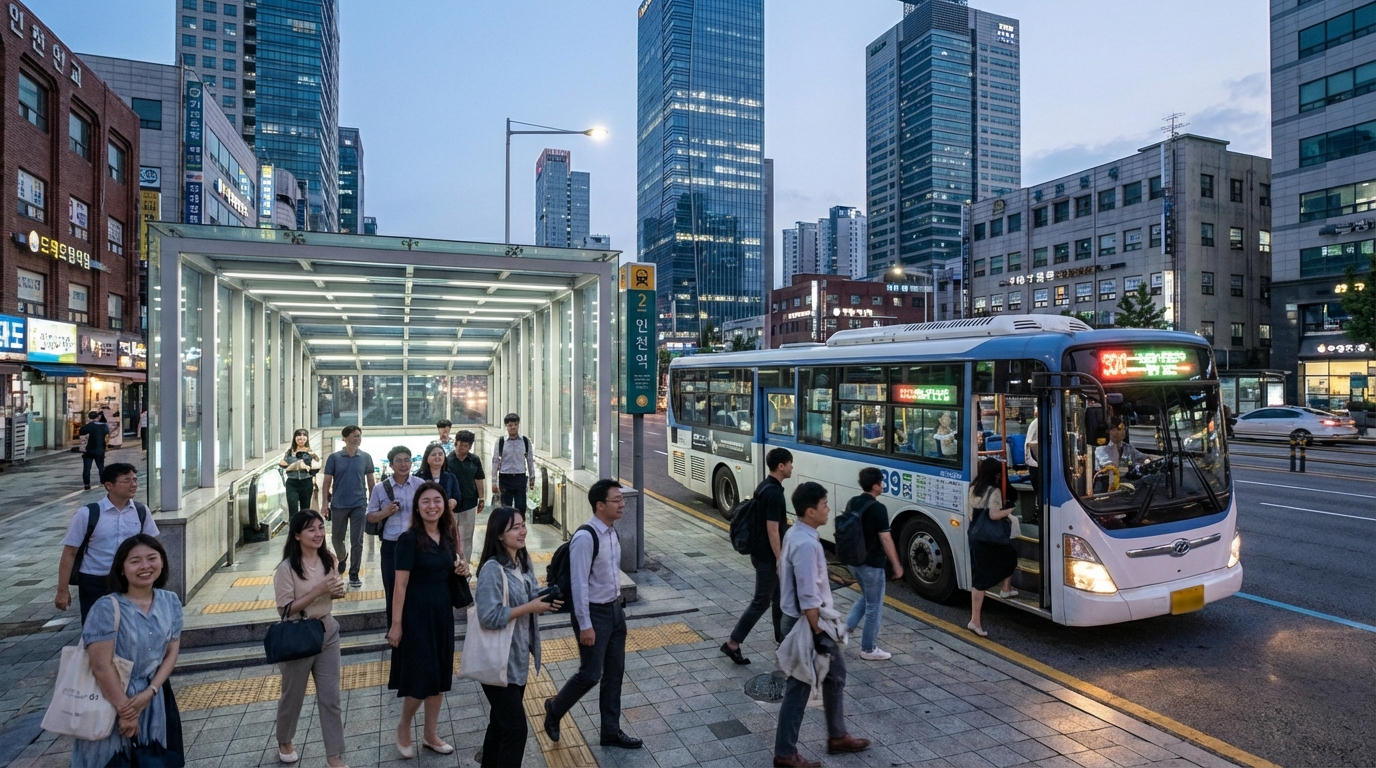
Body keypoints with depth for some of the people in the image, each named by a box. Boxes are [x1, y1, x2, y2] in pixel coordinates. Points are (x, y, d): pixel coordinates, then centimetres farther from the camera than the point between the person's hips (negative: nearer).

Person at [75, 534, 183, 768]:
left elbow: (171, 653, 1)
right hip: (112, 699, -4)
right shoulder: (107, 608, -20)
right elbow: (101, 667, -20)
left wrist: (149, 692, -13)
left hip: (155, 698, 4)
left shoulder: (170, 602, -4)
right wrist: (125, 711, -15)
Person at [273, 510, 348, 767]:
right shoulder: (287, 568, -18)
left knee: (331, 698, 7)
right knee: (293, 695, 17)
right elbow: (285, 609, -19)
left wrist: (337, 592, -10)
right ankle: (284, 742, 45)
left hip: (327, 633, 4)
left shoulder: (327, 559, -1)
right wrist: (318, 590, -27)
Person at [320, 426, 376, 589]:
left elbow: (371, 481, 7)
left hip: (359, 505, 0)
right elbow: (327, 481, 0)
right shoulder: (334, 457, -3)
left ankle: (354, 575, 13)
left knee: (357, 541, 2)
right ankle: (342, 559, 44)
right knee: (336, 538, 13)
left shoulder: (366, 458, 1)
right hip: (338, 505, 0)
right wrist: (324, 502, -7)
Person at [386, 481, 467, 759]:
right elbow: (400, 584, -15)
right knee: (421, 677, -2)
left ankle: (430, 734, 29)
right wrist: (396, 624, -16)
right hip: (417, 614, -6)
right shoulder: (409, 539, -15)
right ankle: (403, 728, 26)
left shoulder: (448, 536, 3)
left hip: (443, 612, 6)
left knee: (440, 676, 13)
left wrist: (461, 569, -4)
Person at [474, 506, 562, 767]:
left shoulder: (523, 561, 3)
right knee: (515, 728, -2)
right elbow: (489, 617, -28)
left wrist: (545, 600, -8)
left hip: (518, 657, 8)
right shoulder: (492, 569, -23)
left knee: (501, 721, 23)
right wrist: (529, 607, -24)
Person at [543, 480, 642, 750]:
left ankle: (611, 731, 29)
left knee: (615, 673, 14)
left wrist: (616, 604, 17)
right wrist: (585, 625, -19)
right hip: (594, 613, -8)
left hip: (615, 609, 8)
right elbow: (579, 584, -22)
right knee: (590, 674, 3)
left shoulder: (612, 532, 2)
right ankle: (554, 709, 31)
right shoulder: (585, 538, -24)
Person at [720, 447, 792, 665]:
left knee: (780, 596, 19)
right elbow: (772, 530, -24)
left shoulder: (765, 486, 7)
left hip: (762, 552, 10)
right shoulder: (774, 493, -23)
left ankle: (782, 638, 32)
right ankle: (732, 643, 4)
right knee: (762, 601, -1)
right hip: (767, 556, -10)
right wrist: (779, 559, -19)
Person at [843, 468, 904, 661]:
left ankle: (847, 626, 14)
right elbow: (886, 539, -18)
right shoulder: (878, 508, -19)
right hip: (872, 563, -8)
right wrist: (896, 565, -9)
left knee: (866, 597, 26)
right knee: (874, 606, 6)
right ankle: (869, 649, 16)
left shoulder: (852, 503, 4)